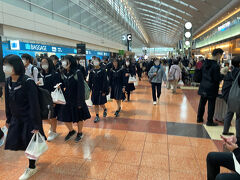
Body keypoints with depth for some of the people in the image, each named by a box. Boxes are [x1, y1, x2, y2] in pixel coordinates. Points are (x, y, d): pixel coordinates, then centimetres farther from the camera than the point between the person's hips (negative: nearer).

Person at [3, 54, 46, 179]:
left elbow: (34, 105, -22)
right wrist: (8, 120, 13)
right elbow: (7, 103, 7)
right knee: (15, 142, 16)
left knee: (30, 143, 8)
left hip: (29, 119, -6)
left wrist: (36, 125, -21)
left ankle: (32, 168, 32)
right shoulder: (8, 82, -1)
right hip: (16, 119, 7)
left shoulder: (28, 82, -22)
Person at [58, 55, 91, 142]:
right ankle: (71, 131, 38)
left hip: (76, 99, -5)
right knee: (65, 117, 11)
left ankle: (80, 133, 34)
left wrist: (80, 102, -18)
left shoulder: (77, 73, -16)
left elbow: (81, 88, -17)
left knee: (79, 117, 10)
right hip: (66, 99, 6)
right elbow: (63, 86, 12)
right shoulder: (63, 74, 2)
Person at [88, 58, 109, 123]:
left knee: (101, 104, 1)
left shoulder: (103, 71, -8)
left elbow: (105, 82, -10)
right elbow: (90, 82, 9)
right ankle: (97, 116, 19)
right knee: (96, 104, 8)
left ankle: (105, 109, 34)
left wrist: (104, 91, -13)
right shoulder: (92, 71, 5)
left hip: (101, 90, -4)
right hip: (94, 90, 4)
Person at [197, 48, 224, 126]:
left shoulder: (205, 63, 4)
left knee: (202, 103, 15)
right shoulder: (216, 65, -18)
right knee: (211, 105, 5)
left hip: (203, 87, 7)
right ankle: (210, 121, 15)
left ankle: (199, 118, 27)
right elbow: (217, 79, -17)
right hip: (211, 89, -7)